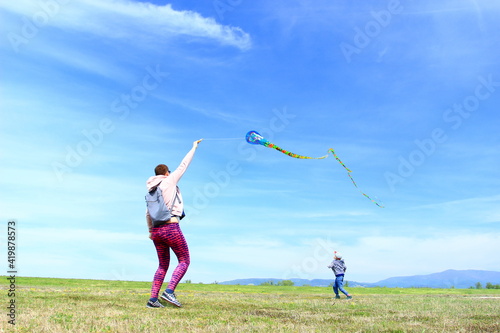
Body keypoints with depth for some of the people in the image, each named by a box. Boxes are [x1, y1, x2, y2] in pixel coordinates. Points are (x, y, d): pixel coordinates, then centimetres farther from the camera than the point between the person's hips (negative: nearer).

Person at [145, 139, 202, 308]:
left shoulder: (152, 190, 15)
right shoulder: (169, 181, -2)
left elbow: (148, 214, 19)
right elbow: (183, 165, 6)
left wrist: (150, 231, 30)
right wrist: (194, 147, 17)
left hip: (156, 230, 7)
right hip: (171, 228, -7)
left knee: (163, 265, 16)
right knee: (184, 261, 3)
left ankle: (153, 299, 8)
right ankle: (169, 291, -13)